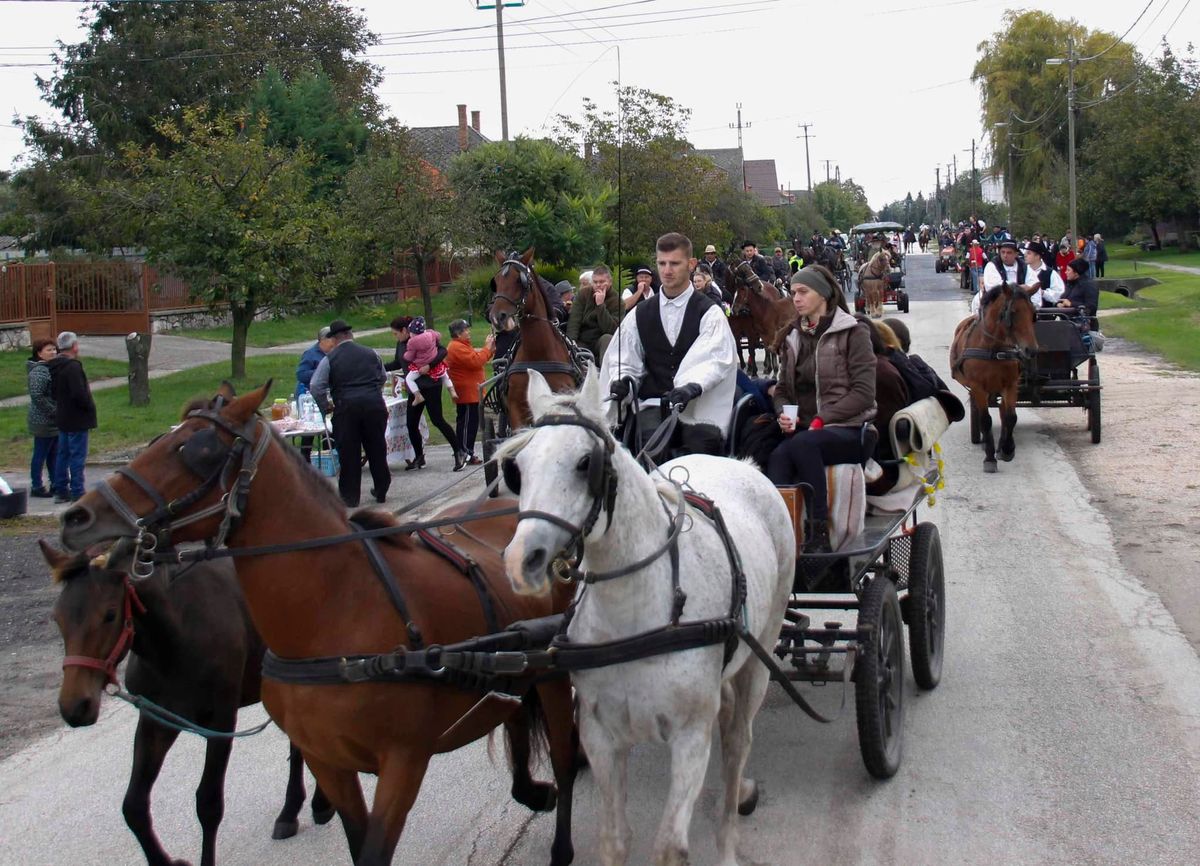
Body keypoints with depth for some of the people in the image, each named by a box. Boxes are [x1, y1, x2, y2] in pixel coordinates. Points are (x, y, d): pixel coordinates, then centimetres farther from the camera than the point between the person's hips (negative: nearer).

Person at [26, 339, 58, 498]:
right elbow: (37, 396, -24)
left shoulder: (52, 368, 12)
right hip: (43, 421, -9)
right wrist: (53, 411, -20)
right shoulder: (38, 371, -17)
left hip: (55, 420, 9)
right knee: (40, 454, 0)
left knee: (54, 454, 15)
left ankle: (55, 485, 23)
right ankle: (36, 487, 8)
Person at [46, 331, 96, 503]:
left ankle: (61, 491, 21)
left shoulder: (54, 366, 10)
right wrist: (90, 406, -11)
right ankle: (77, 493, -4)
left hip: (62, 418, 9)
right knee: (77, 456, -5)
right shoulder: (73, 366, -20)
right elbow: (80, 394, -27)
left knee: (63, 454, 15)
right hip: (76, 420, -9)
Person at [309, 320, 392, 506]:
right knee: (376, 449, 14)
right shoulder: (370, 353, 9)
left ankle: (350, 496, 8)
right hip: (375, 404, 3)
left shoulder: (329, 359, 0)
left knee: (348, 452, 5)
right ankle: (381, 491, 24)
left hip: (346, 407, -3)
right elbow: (383, 378, 20)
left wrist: (326, 406, 7)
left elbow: (315, 387, -5)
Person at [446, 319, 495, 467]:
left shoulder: (461, 346, 19)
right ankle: (466, 455, -7)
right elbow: (476, 361, -23)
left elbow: (476, 359, 21)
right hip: (467, 393, -11)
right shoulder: (457, 348, -16)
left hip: (470, 393, 11)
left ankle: (466, 454, 18)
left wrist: (490, 349, 9)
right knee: (468, 423, -9)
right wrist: (487, 348, -13)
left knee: (469, 423, 13)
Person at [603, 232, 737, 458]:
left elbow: (715, 361, -11)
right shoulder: (640, 316, 16)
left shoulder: (709, 313, 3)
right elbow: (625, 362, 16)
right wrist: (623, 382, -8)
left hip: (698, 407, -2)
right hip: (654, 403, 2)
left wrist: (692, 387, -30)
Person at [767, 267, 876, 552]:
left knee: (802, 444, -36)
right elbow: (783, 389, 23)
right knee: (778, 457, -30)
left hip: (847, 430, -5)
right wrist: (783, 414, 0)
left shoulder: (852, 334, 1)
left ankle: (819, 532, -35)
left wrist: (822, 419, -15)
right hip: (803, 429, 5)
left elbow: (864, 393, -7)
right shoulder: (793, 338, 20)